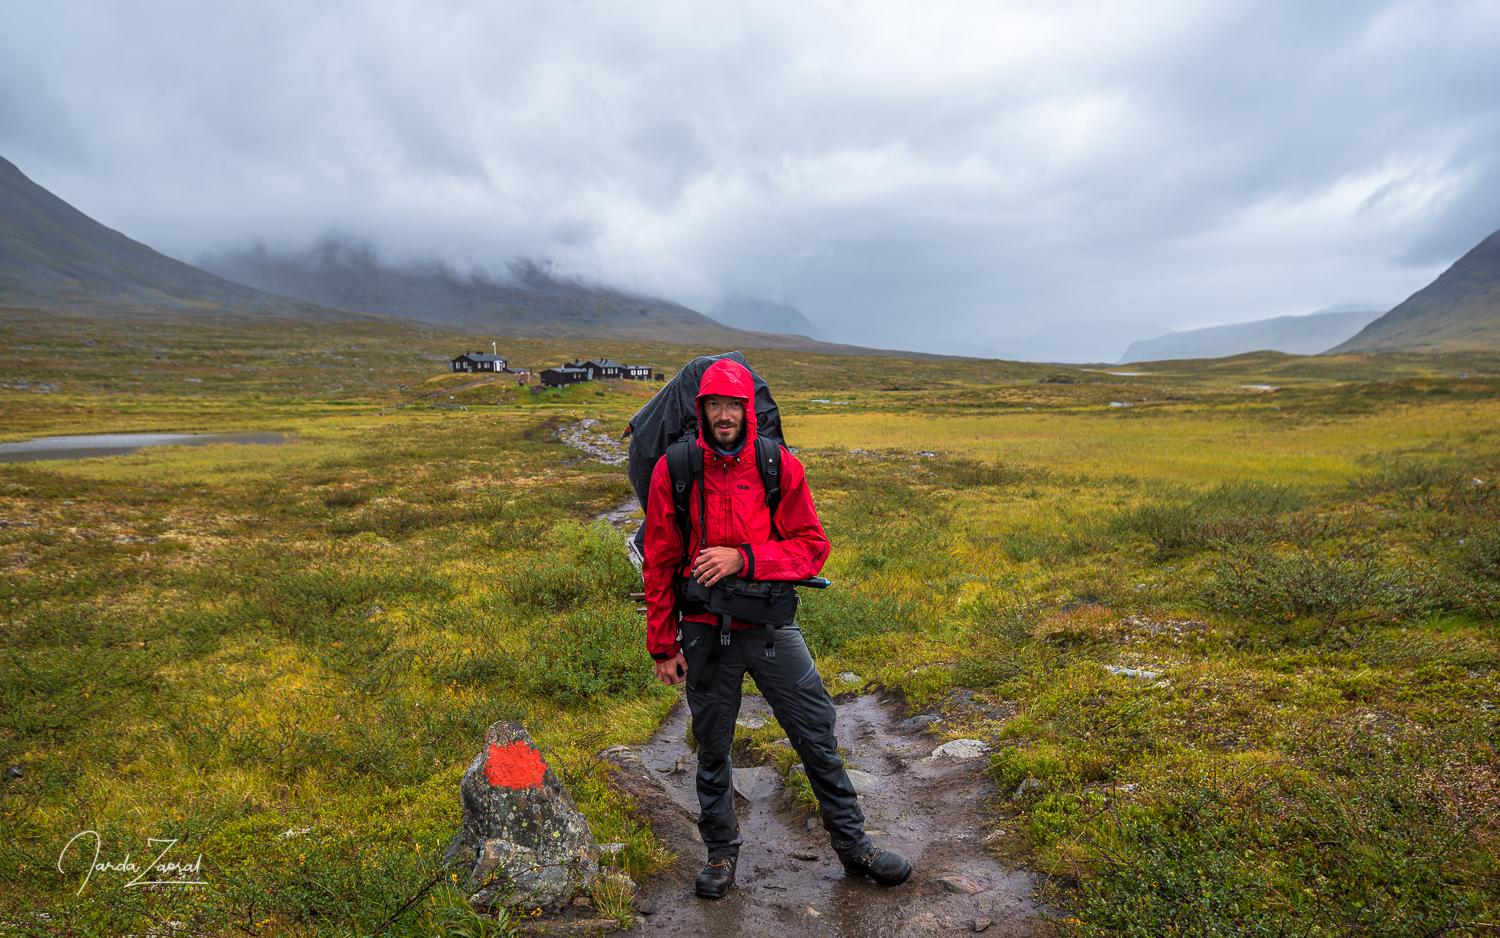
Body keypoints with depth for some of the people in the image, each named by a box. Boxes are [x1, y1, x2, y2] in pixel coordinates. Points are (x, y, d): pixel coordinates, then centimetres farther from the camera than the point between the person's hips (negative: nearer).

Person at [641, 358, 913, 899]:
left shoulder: (780, 468, -4)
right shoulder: (673, 472, -5)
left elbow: (813, 548, -4)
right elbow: (659, 564, 1)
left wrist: (743, 558, -18)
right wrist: (663, 645, 2)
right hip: (705, 632, 0)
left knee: (818, 736, 8)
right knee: (712, 747, 13)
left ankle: (852, 844, 28)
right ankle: (721, 851, 35)